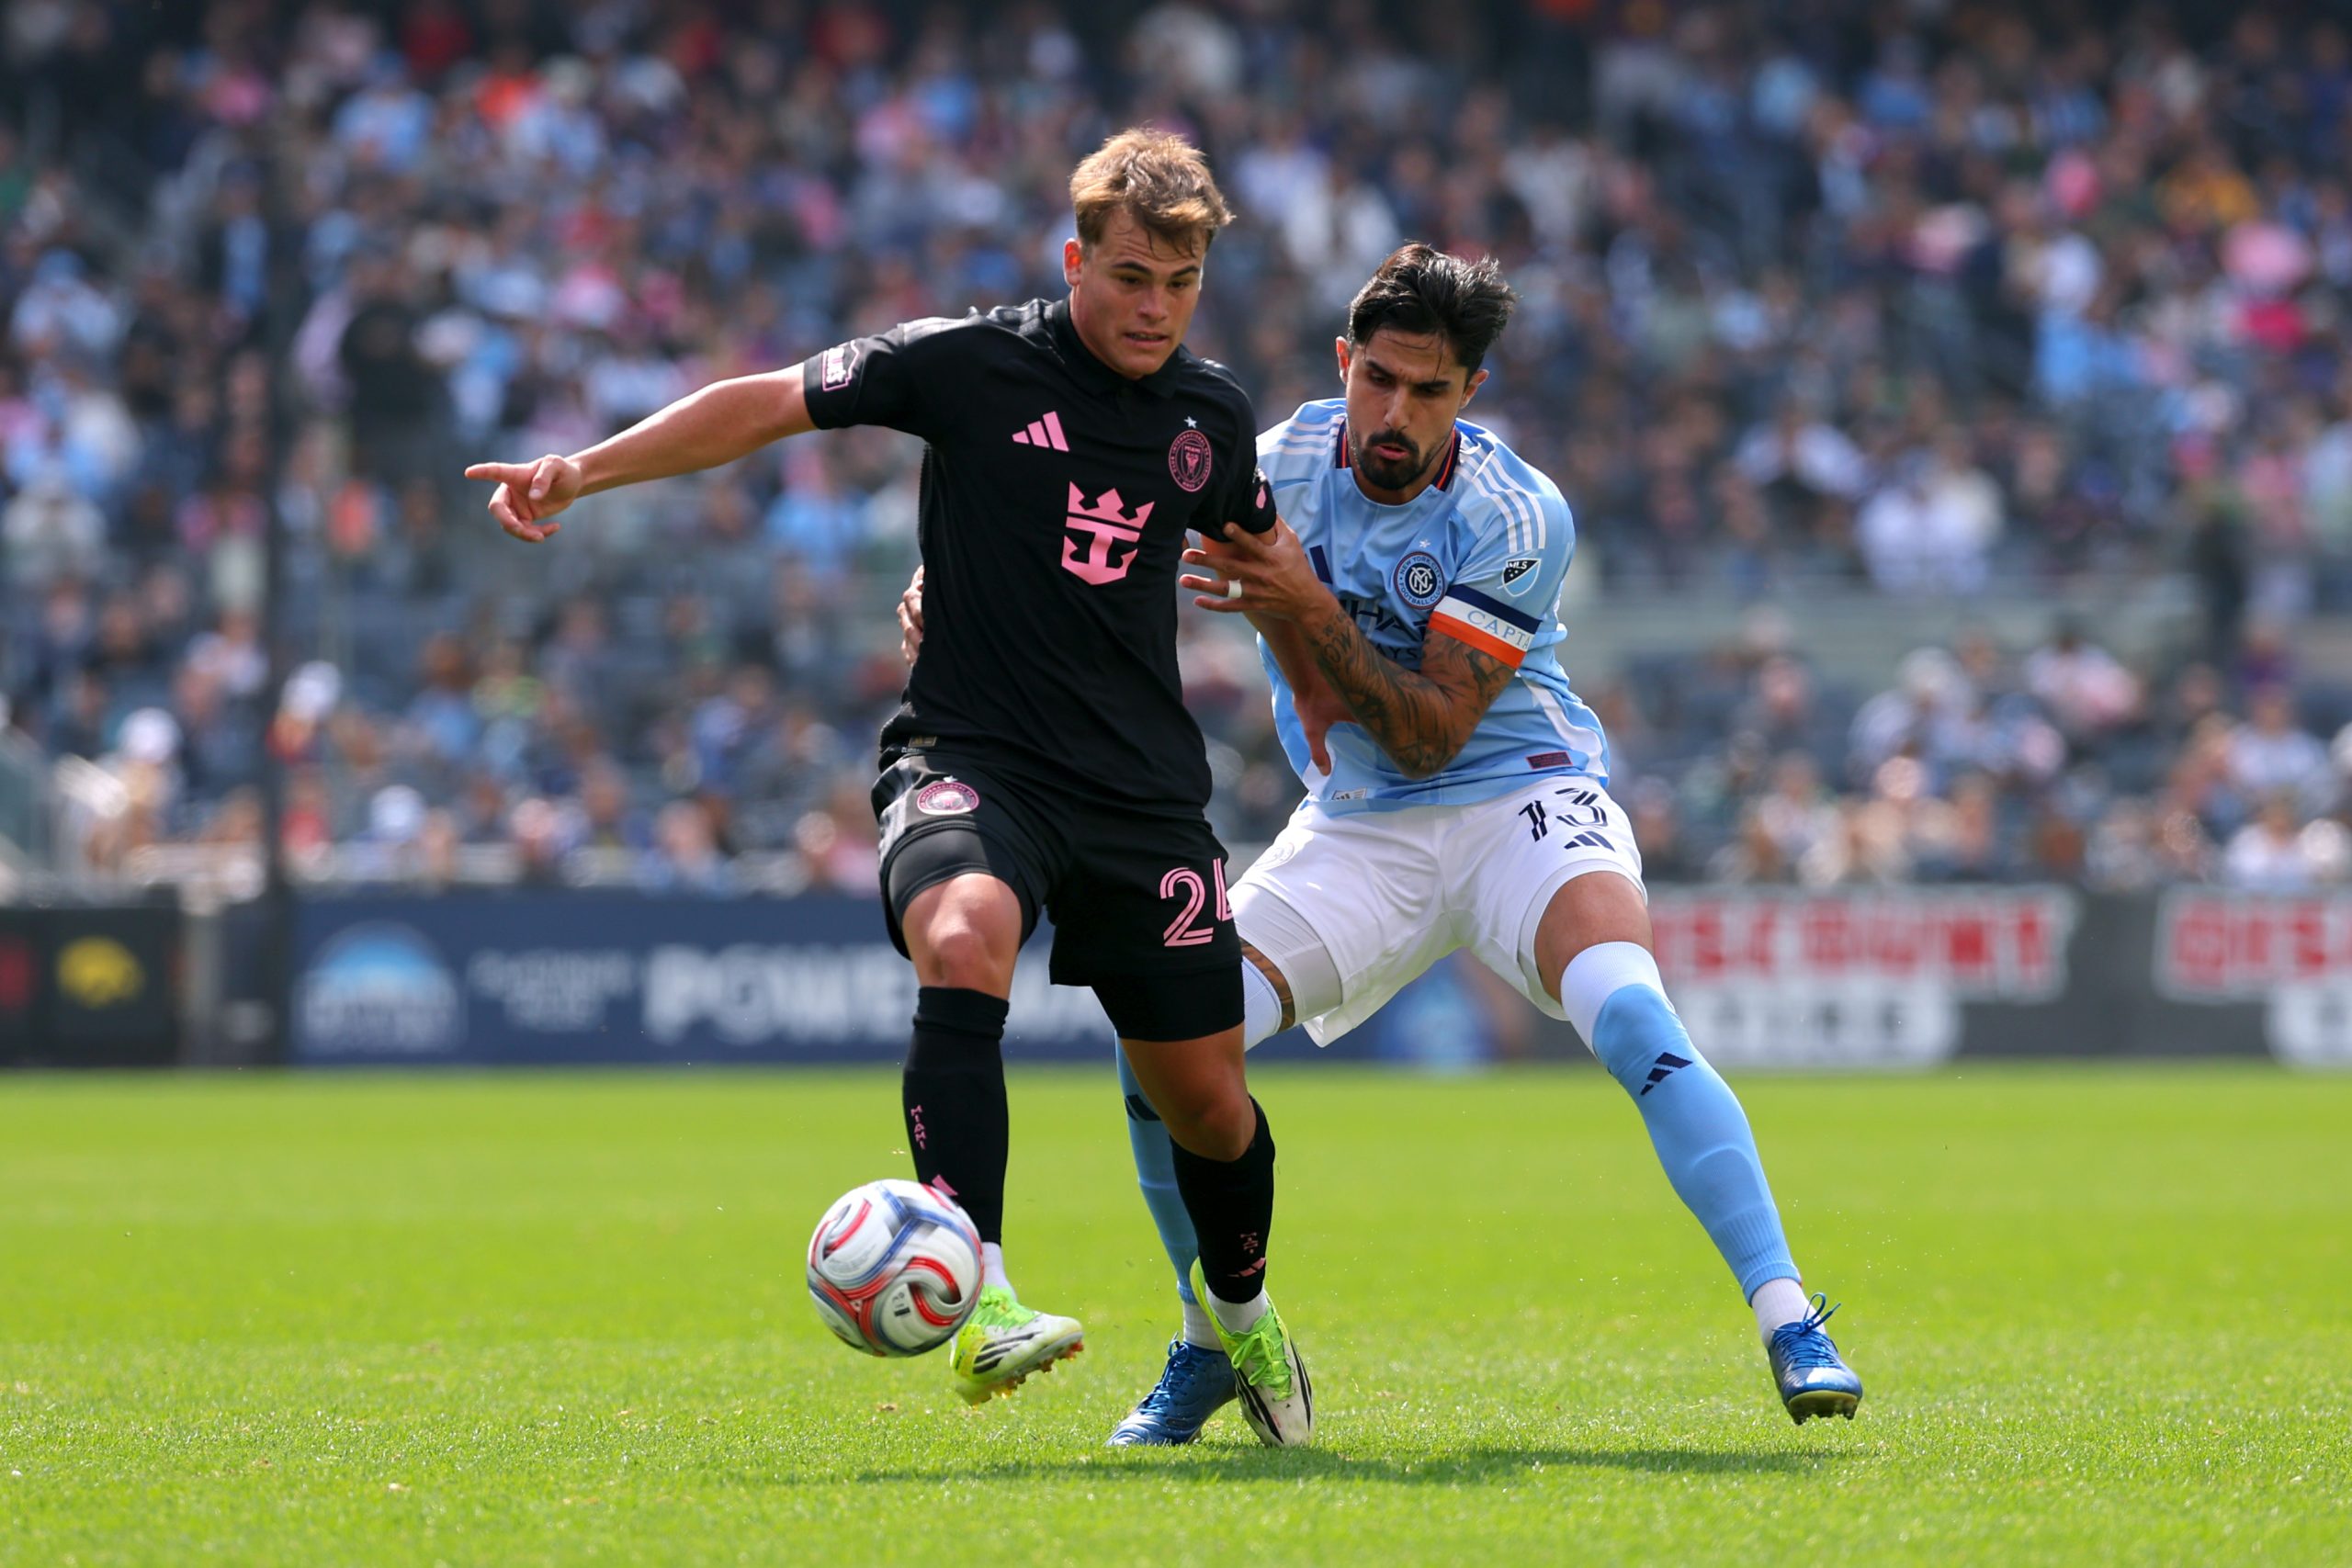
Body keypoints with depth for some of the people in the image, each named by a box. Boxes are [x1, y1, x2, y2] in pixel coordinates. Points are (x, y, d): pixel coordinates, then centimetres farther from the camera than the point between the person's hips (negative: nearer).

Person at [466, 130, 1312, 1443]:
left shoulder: (1213, 415, 7)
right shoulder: (975, 365, -5)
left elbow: (1268, 553, 26)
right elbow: (769, 405, -2)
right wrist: (583, 471, -9)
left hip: (1144, 791, 4)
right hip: (970, 760, -4)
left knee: (1206, 1096, 5)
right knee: (965, 941, -36)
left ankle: (1242, 1309, 38)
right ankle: (981, 1299, -42)